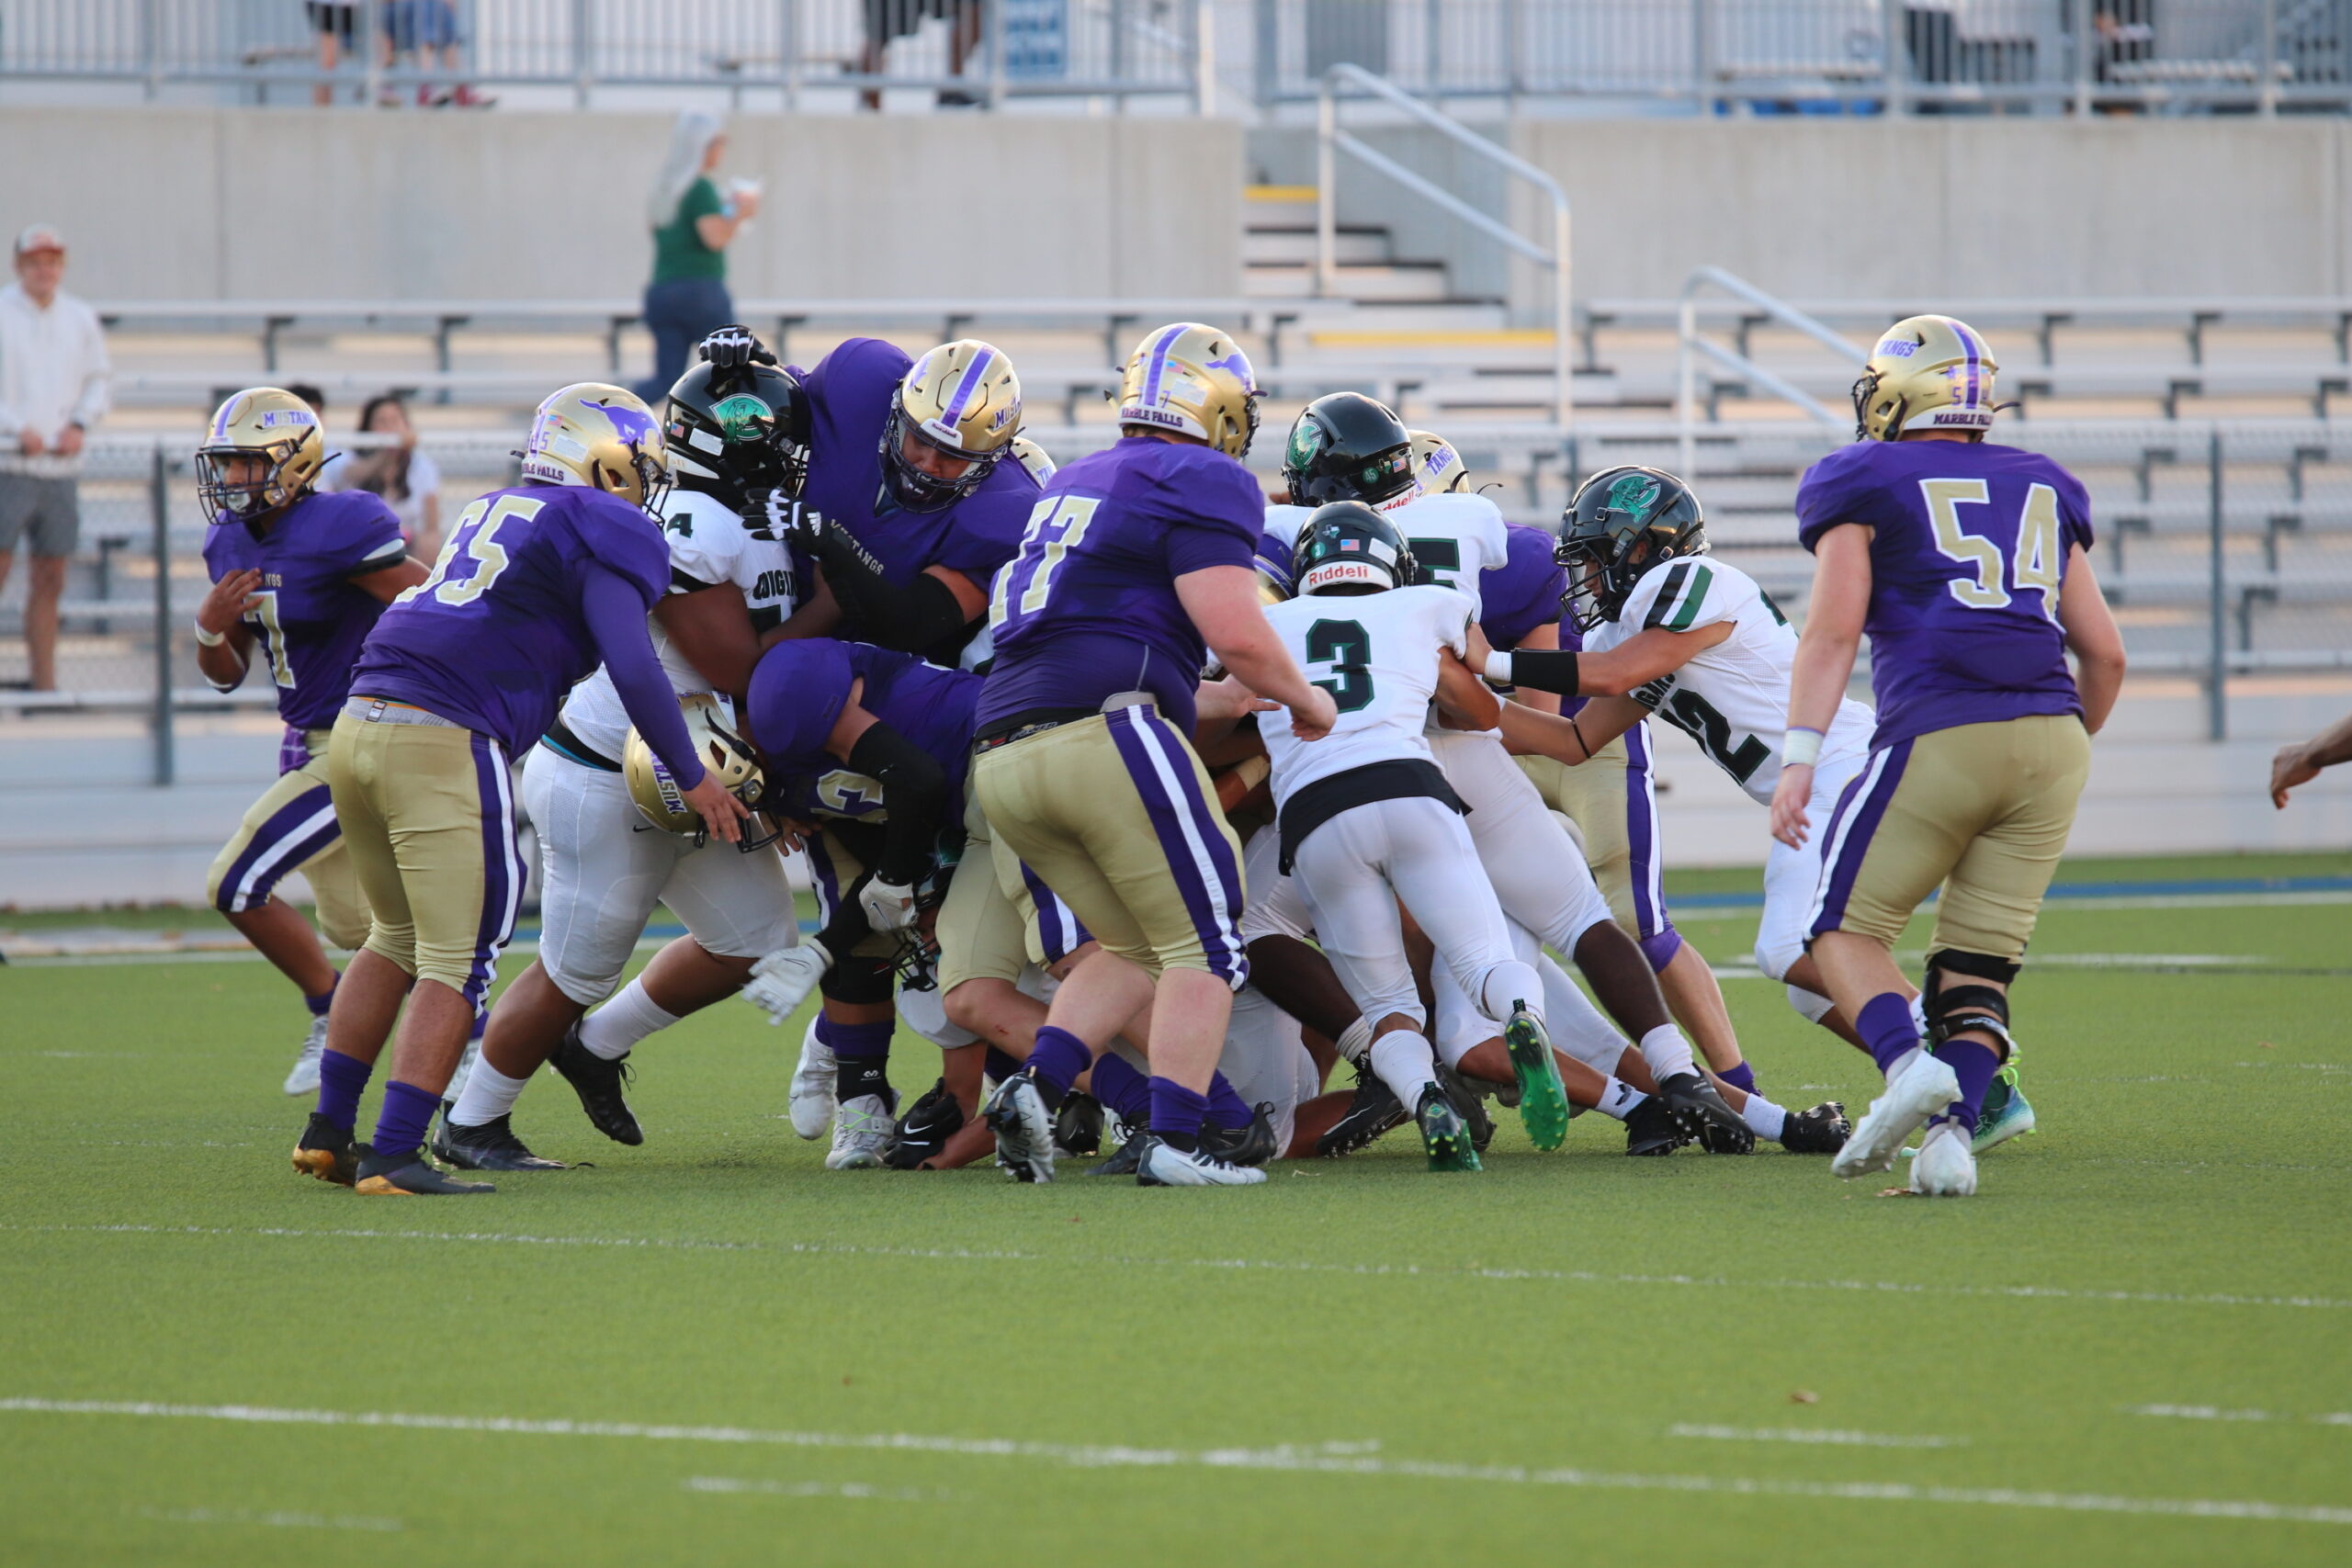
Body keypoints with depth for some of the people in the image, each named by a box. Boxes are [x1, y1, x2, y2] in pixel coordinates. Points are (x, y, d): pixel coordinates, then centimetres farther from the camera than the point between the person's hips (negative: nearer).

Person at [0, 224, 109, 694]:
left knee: (50, 582, 8)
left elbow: (96, 382, 18)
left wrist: (79, 423, 0)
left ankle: (44, 684, 13)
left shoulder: (81, 320, 11)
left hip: (60, 466, 5)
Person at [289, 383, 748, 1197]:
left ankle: (327, 1132, 25)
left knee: (397, 937, 23)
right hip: (445, 742, -8)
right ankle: (393, 1156, -9)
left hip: (357, 725, 8)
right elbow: (633, 667, -7)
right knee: (459, 962, -2)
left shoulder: (488, 514, 26)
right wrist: (692, 778, 3)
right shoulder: (603, 532, 2)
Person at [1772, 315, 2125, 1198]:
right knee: (1979, 961, 8)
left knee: (1847, 928, 8)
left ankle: (1908, 1064, -18)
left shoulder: (1866, 484, 9)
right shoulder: (2043, 491, 23)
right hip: (2050, 740, 4)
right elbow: (2105, 654, 21)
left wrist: (1799, 758, -7)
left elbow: (1834, 628, -3)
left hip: (1938, 737, -4)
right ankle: (1953, 1128, -14)